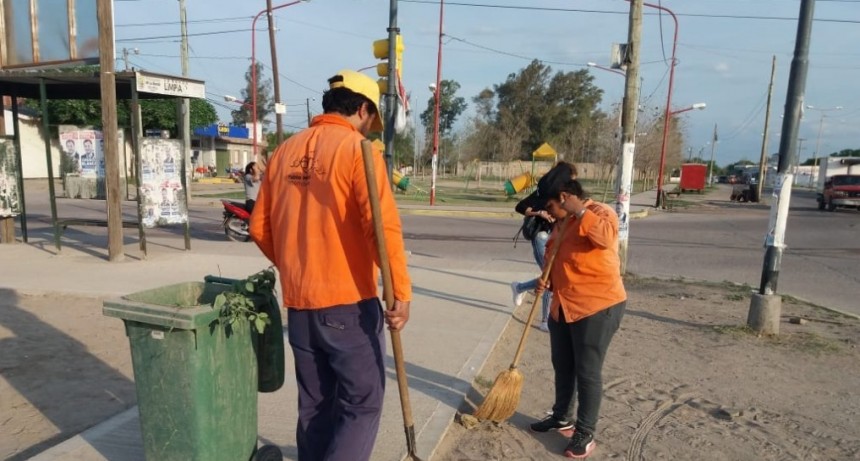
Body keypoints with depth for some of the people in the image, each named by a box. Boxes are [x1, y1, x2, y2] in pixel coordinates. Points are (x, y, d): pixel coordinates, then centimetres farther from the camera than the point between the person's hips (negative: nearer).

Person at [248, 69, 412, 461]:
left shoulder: (286, 151, 9)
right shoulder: (357, 149, -9)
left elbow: (260, 228, 11)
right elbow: (383, 226, -19)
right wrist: (401, 291, -13)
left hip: (298, 304, 6)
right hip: (348, 303, -6)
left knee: (314, 404, 19)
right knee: (362, 403, 6)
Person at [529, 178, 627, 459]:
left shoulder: (600, 212, -11)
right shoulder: (564, 223, 15)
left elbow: (606, 237, -34)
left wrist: (578, 211, -26)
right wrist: (547, 281, 3)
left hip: (597, 307, -9)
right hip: (563, 307, 9)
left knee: (588, 372, 2)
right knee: (562, 366, 19)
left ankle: (585, 434, 17)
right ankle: (561, 417, 37)